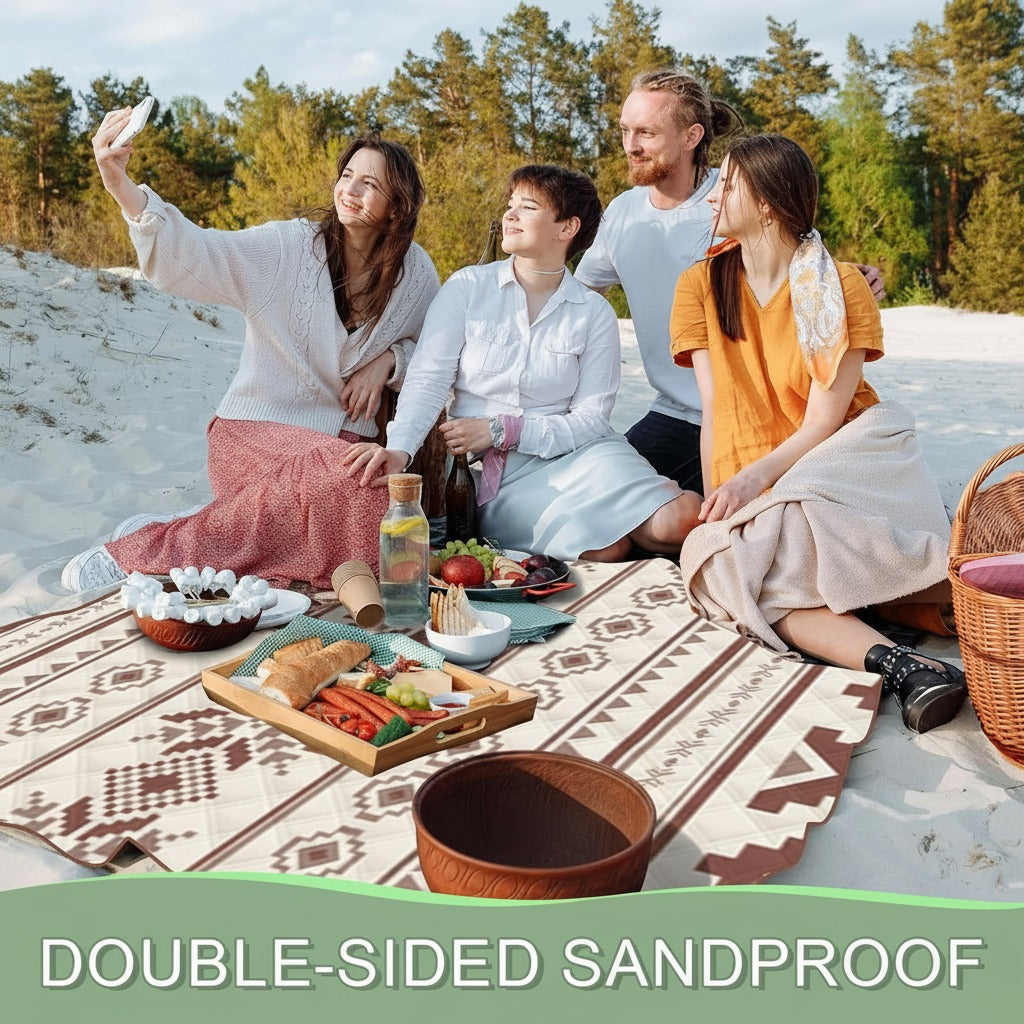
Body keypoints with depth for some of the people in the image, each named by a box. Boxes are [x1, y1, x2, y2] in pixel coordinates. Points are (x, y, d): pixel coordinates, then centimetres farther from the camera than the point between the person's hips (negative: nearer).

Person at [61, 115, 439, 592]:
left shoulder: (415, 272, 3)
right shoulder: (287, 247, -6)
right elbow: (191, 258, -20)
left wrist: (388, 359, -6)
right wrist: (122, 187, -37)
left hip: (339, 437, 4)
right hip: (257, 430, -4)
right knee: (351, 479, -33)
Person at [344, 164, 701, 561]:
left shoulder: (594, 314, 3)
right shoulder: (467, 287, 2)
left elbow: (590, 418, -2)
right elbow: (428, 379, -6)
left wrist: (500, 431, -13)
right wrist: (398, 448, -25)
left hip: (569, 452, 1)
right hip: (488, 472, -1)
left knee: (677, 521, -25)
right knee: (602, 548, -26)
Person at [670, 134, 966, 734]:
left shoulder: (841, 286, -2)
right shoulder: (702, 284, 6)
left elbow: (824, 420, -10)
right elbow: (717, 410, -1)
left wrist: (757, 477, -25)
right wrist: (716, 500, -12)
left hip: (849, 454, -3)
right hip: (758, 493, 3)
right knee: (715, 565, -32)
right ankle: (899, 664, -41)